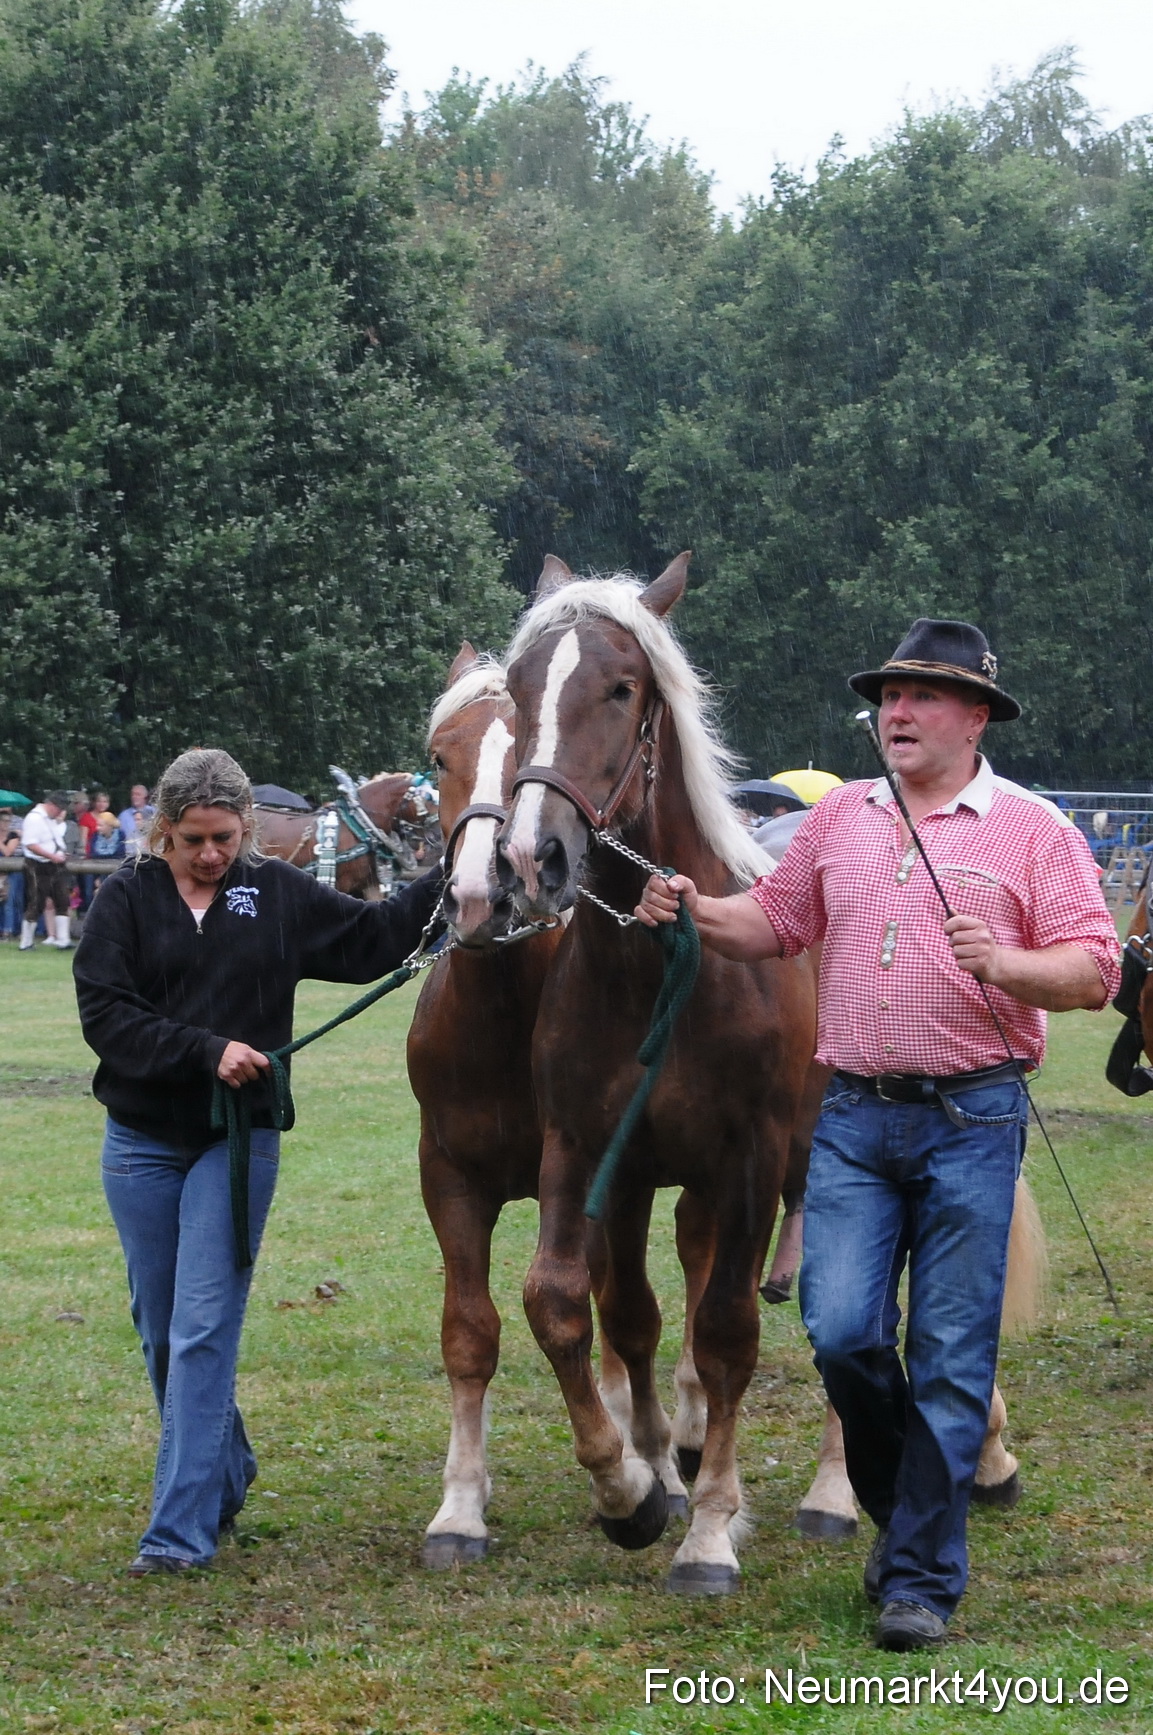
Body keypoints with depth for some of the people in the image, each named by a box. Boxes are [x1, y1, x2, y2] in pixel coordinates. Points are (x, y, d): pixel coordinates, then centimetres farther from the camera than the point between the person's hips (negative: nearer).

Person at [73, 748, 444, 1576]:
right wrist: (206, 1051, -19)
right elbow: (105, 1014, -10)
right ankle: (227, 1473, 33)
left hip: (237, 1141, -1)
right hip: (142, 1140, 2)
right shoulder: (127, 899, -2)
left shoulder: (279, 895, 2)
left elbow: (372, 939, 11)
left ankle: (182, 1529, -8)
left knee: (203, 1331, -8)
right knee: (161, 1328, 11)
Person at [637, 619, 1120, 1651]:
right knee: (841, 1330, -4)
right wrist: (697, 913, 2)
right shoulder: (840, 819, 11)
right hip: (855, 1118, 3)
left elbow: (1094, 974, -5)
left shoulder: (1031, 829, -1)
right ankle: (899, 1509, 22)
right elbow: (775, 924, 20)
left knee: (949, 1356, -2)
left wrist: (1002, 963, -22)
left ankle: (922, 1578, 6)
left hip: (970, 1120, -3)